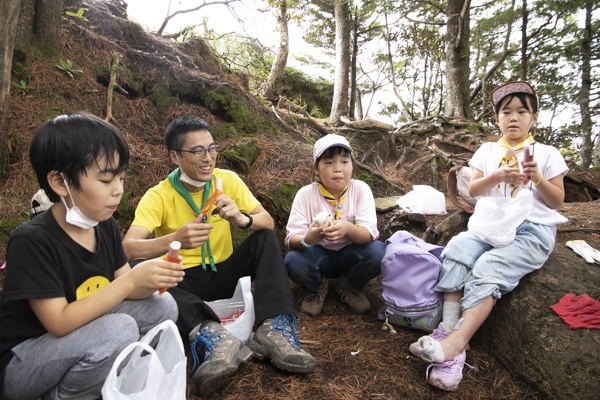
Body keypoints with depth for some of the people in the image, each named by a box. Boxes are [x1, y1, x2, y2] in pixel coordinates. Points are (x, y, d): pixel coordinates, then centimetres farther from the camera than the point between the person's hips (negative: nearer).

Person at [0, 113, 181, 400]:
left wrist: (153, 278, -22)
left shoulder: (105, 225, -5)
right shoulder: (31, 241, -26)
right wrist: (131, 280, -33)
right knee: (119, 329, -31)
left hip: (82, 330, 7)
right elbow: (60, 322, -29)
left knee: (162, 305, -7)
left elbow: (121, 289, 0)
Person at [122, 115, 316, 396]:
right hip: (184, 282, -2)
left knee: (267, 237, -18)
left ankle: (274, 329, -32)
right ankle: (211, 336, -48)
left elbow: (268, 221, -10)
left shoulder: (227, 180, -5)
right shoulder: (158, 196, -13)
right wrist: (174, 239, -46)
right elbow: (128, 249, -26)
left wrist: (243, 220, -33)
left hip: (224, 273, 3)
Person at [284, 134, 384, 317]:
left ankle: (347, 287, 3)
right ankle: (316, 288, 5)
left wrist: (348, 228, -46)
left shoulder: (361, 189, -13)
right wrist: (307, 239, -45)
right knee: (293, 261, -32)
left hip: (350, 255, 1)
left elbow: (369, 233, -23)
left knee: (378, 252, -29)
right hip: (318, 255, -1)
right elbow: (292, 238, -20)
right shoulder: (305, 194, -15)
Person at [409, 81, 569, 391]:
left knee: (487, 267, -31)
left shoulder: (546, 154, 8)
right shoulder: (488, 150, 14)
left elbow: (557, 201, 6)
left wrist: (538, 178, -13)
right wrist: (496, 176, -13)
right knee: (456, 247, -29)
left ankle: (457, 341, -37)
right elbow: (472, 191, 6)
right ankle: (447, 329, -33)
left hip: (532, 230, -3)